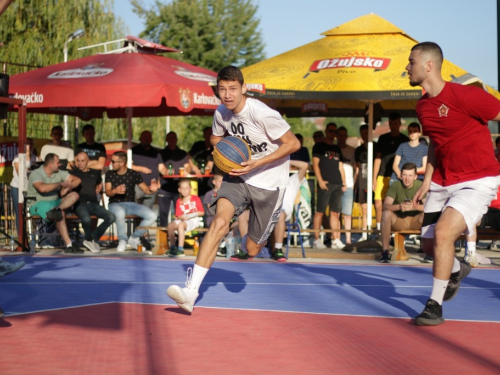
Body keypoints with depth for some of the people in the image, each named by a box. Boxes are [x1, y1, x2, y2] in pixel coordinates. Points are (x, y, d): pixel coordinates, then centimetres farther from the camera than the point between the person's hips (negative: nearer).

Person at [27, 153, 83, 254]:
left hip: (55, 202, 7)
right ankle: (69, 245, -37)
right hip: (38, 204, -7)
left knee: (74, 195, -15)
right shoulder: (36, 174, -11)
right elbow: (42, 188, -32)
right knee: (61, 214, -35)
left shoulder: (59, 173, 9)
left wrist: (67, 187, -13)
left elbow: (77, 180, 8)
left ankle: (56, 210, -40)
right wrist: (60, 184, -20)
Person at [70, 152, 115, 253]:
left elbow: (100, 184, 38)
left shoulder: (95, 173, 20)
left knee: (111, 217, -21)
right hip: (80, 204, -5)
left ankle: (94, 238, -4)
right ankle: (89, 239, -5)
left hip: (93, 203, 5)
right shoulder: (73, 173, 9)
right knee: (86, 219, -38)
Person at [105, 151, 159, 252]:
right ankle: (122, 240, -15)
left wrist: (151, 189, -24)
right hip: (115, 203, -2)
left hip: (131, 203, 2)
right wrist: (115, 191, -26)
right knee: (120, 213, -41)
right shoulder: (110, 174, 2)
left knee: (152, 216, -20)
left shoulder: (134, 174, 0)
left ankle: (134, 238, 0)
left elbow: (146, 190, 1)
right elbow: (107, 192, -3)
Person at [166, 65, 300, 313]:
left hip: (268, 183, -4)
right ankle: (191, 292, -31)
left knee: (253, 250, 2)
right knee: (220, 221, -24)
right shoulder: (221, 114, -3)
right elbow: (216, 138, 19)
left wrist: (256, 164, -23)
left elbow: (293, 143, -17)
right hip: (239, 175, 4)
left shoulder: (262, 114, -22)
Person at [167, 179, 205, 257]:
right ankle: (172, 247, -10)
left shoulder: (196, 199, 2)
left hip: (194, 220, -5)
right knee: (171, 225, -21)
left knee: (181, 225, -34)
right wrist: (182, 217, -18)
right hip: (183, 220, 5)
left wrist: (194, 214, -16)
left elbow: (202, 212, 0)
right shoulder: (179, 201, 10)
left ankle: (180, 250, -37)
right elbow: (178, 215, 4)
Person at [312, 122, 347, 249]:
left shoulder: (337, 149, 22)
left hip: (337, 185, 5)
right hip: (325, 184, -5)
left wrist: (344, 183, 12)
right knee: (320, 211, -7)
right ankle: (316, 240, -7)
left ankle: (336, 240, 3)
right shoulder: (319, 146, 5)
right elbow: (315, 164, -3)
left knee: (335, 212, 3)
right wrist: (320, 180, -13)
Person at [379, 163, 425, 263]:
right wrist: (399, 207, -42)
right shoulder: (395, 186, -9)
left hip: (415, 221, 0)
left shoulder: (420, 186, -9)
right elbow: (385, 206, -22)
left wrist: (415, 206, -41)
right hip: (398, 220, 0)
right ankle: (385, 251, -26)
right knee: (386, 213, -31)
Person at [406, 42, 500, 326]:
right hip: (442, 183, 8)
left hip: (477, 181, -8)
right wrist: (427, 180, 13)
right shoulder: (423, 106, 6)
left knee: (443, 231, -24)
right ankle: (457, 270, 44)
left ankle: (435, 306, -12)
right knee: (429, 244, 9)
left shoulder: (465, 96, -19)